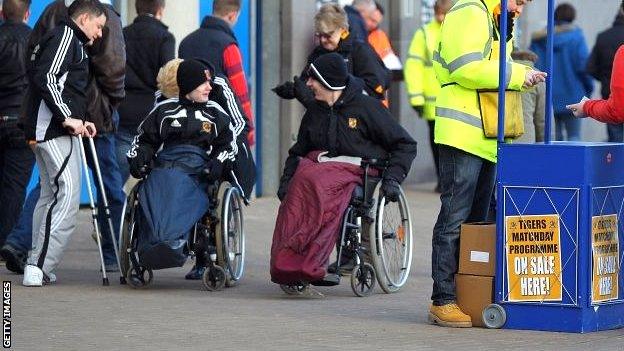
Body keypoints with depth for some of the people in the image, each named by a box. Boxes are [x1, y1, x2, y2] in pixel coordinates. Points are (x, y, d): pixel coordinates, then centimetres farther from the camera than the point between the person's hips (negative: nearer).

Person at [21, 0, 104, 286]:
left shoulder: (71, 41, 24)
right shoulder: (66, 36, -7)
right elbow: (45, 78, -19)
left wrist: (78, 121, 19)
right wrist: (67, 117, -19)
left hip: (45, 130, 11)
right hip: (54, 130, -11)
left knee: (50, 196, 13)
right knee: (68, 196, -14)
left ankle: (37, 265, 14)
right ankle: (39, 266, -19)